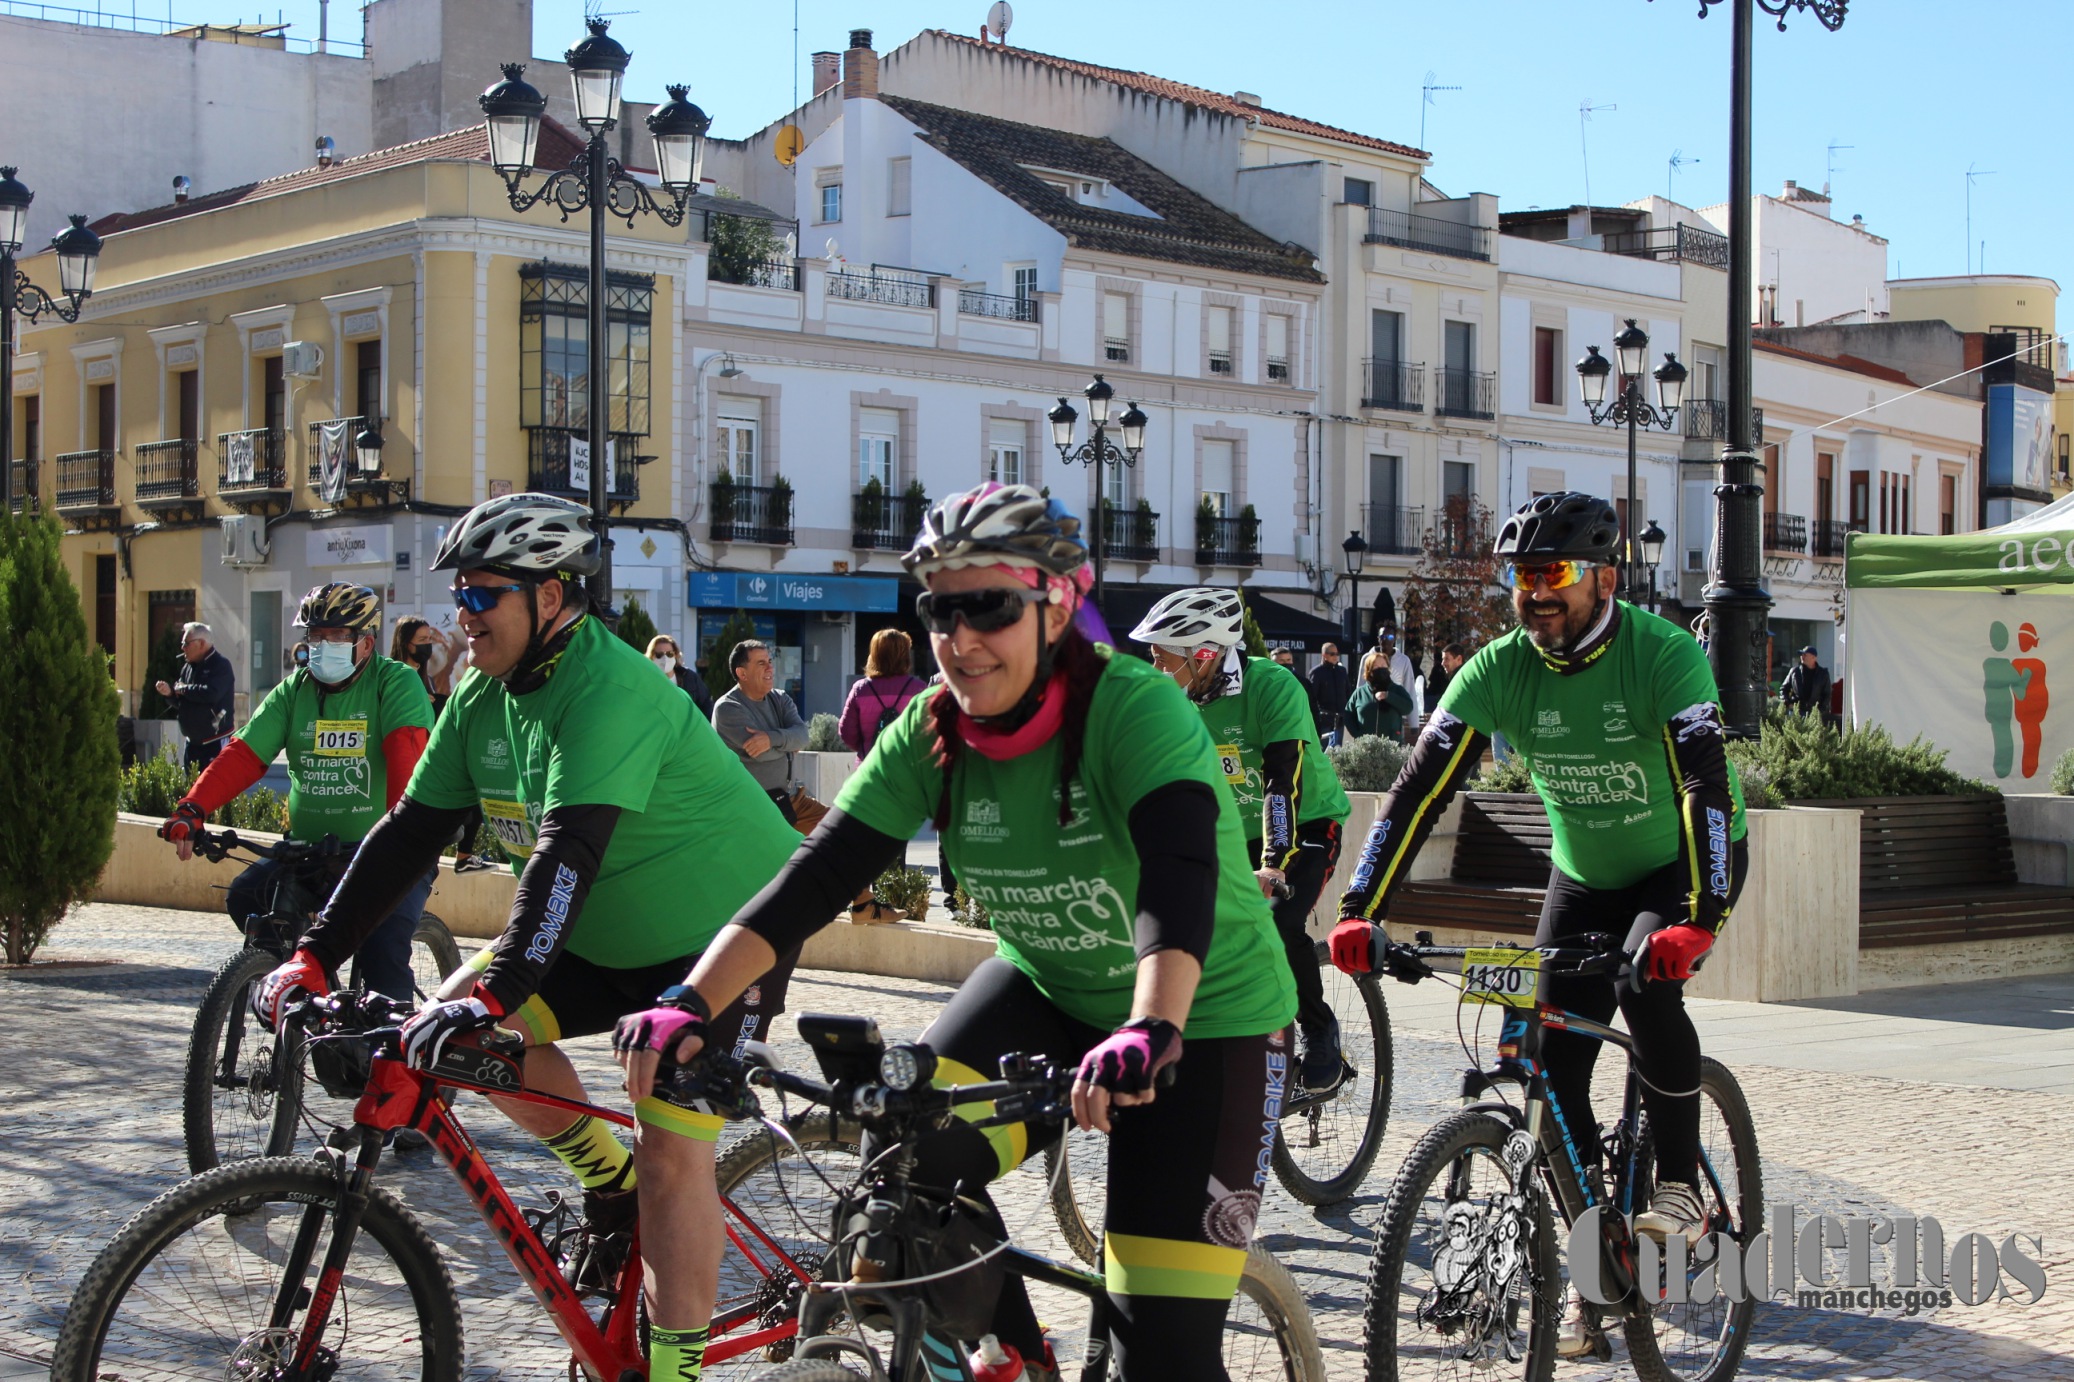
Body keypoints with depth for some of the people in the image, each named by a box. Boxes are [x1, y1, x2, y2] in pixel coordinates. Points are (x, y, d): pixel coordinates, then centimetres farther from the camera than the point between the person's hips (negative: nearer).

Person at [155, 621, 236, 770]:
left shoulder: (220, 665, -11)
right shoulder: (188, 667, 14)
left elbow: (211, 693, -29)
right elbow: (181, 702, 20)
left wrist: (184, 689, -14)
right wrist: (170, 692, -3)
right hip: (193, 742, 9)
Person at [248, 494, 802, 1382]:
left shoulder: (610, 689, -27)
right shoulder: (482, 697, -1)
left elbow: (569, 850, -39)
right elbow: (410, 831, -1)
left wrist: (495, 993, -48)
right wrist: (314, 957, -9)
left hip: (722, 931, -8)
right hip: (610, 935, 9)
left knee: (671, 1149, -17)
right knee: (461, 1021, -7)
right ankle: (611, 1185, 12)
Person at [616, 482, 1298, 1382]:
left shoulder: (1137, 709, -26)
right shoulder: (933, 731, -11)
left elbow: (1180, 876, -42)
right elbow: (818, 872, -17)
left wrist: (1149, 1033, -60)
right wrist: (690, 1003, -31)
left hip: (1203, 1016, -4)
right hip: (1047, 988, 5)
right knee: (912, 1157, -22)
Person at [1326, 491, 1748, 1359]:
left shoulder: (1663, 655, -27)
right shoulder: (1498, 671, -15)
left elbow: (1706, 785, -37)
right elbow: (1419, 789, -19)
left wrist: (1694, 920, -51)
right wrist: (1361, 911, -29)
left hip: (1684, 864, -4)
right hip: (1586, 876, 4)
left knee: (1647, 984, -33)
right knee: (1551, 1063, -6)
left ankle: (1680, 1188, -12)